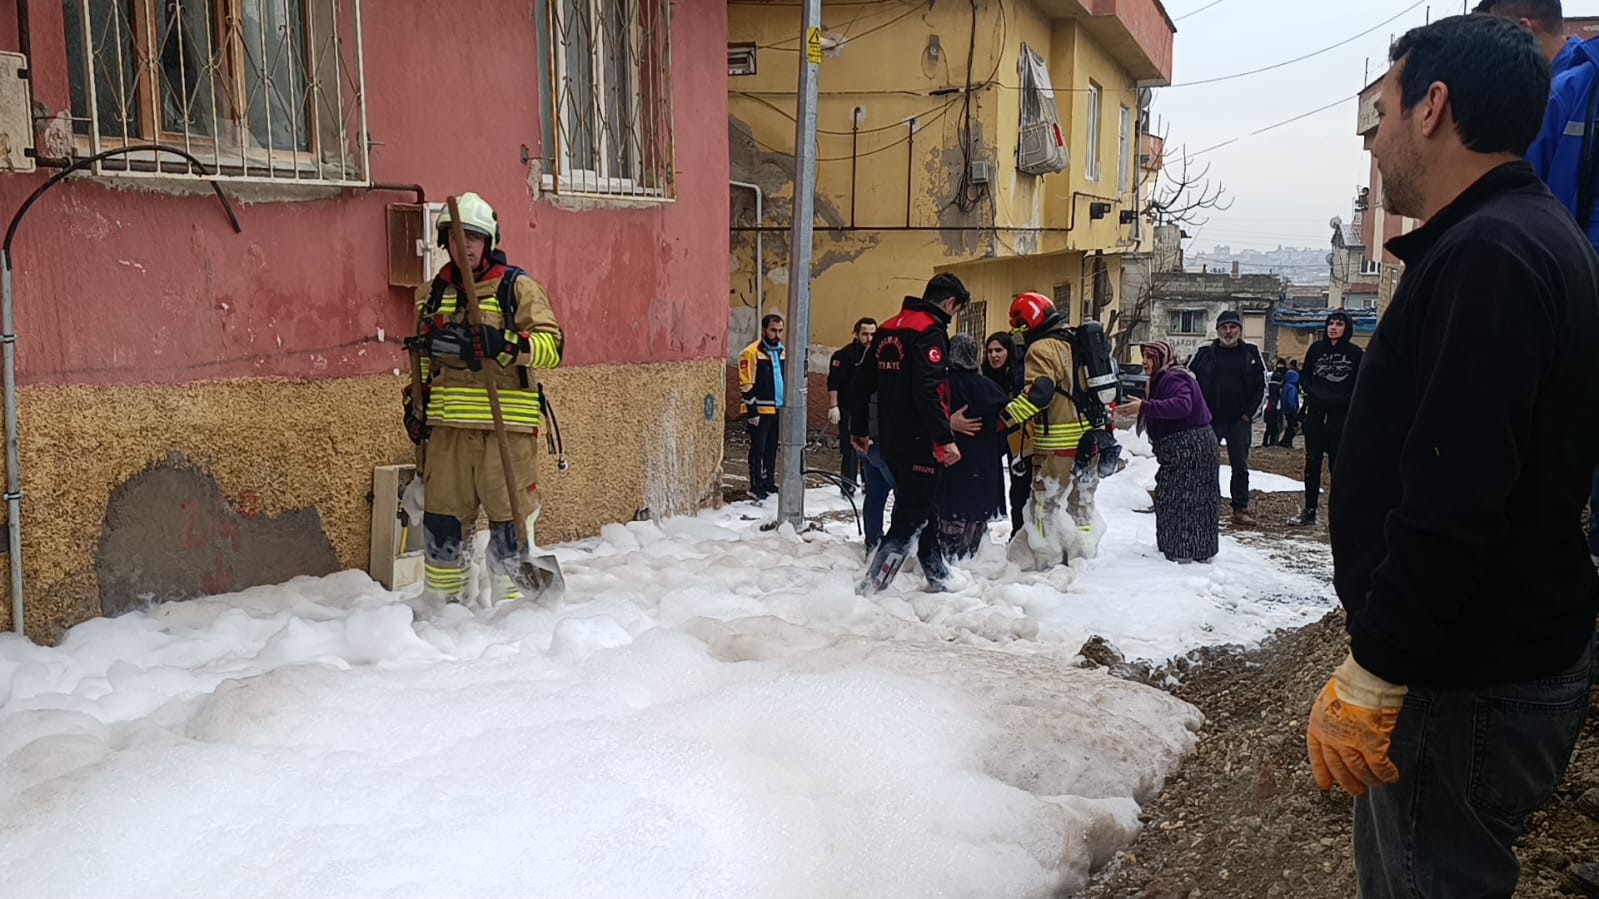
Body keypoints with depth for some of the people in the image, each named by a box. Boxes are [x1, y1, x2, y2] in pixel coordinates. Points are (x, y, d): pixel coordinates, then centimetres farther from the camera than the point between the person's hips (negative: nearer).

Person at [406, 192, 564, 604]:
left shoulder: (518, 287, 1)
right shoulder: (433, 293, 17)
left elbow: (551, 345, -11)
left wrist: (501, 344, -25)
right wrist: (416, 404, 18)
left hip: (506, 423, -4)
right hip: (448, 424, 5)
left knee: (509, 517, -2)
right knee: (441, 516, 7)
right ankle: (441, 604, 21)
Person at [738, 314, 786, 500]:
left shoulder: (782, 352, 13)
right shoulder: (751, 352, -11)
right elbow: (746, 386, -14)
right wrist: (752, 411, -16)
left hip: (779, 410, 7)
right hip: (760, 411, -7)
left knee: (772, 448, 13)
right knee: (758, 449, -2)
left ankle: (769, 482, 23)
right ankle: (756, 486, 4)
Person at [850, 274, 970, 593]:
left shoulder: (888, 329, 14)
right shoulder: (930, 331, -14)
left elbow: (864, 383, 17)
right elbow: (928, 390, -25)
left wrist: (858, 430, 24)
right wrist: (946, 439, -25)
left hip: (891, 440, 9)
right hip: (920, 442, -9)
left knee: (924, 508, 20)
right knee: (910, 518, -4)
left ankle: (939, 576, 31)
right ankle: (872, 587, -7)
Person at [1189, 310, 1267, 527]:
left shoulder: (1251, 354, 5)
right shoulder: (1205, 353, 3)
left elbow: (1261, 386, 8)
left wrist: (1250, 413, 0)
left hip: (1239, 421, 0)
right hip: (1209, 420, 0)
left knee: (1240, 466, 3)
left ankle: (1240, 509, 8)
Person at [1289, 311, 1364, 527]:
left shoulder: (1356, 353, -1)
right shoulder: (1316, 349, 8)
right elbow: (1305, 376, 15)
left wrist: (1343, 400, -10)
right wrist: (1312, 393, -1)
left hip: (1341, 418, -4)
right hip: (1315, 414, 4)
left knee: (1338, 464, -2)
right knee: (1312, 463, 7)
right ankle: (1309, 511, 15)